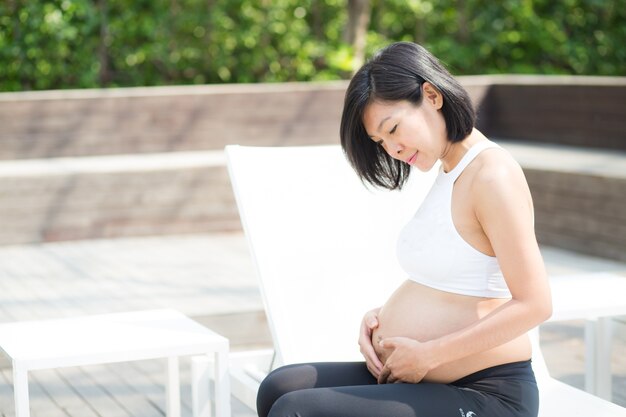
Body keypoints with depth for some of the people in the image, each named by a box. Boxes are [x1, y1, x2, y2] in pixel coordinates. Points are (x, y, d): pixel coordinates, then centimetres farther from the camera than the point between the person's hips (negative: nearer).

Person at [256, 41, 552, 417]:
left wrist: (427, 354, -18)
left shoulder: (492, 175, -14)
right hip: (419, 381, 9)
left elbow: (534, 304, -20)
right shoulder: (448, 173, 15)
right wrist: (378, 317, 3)